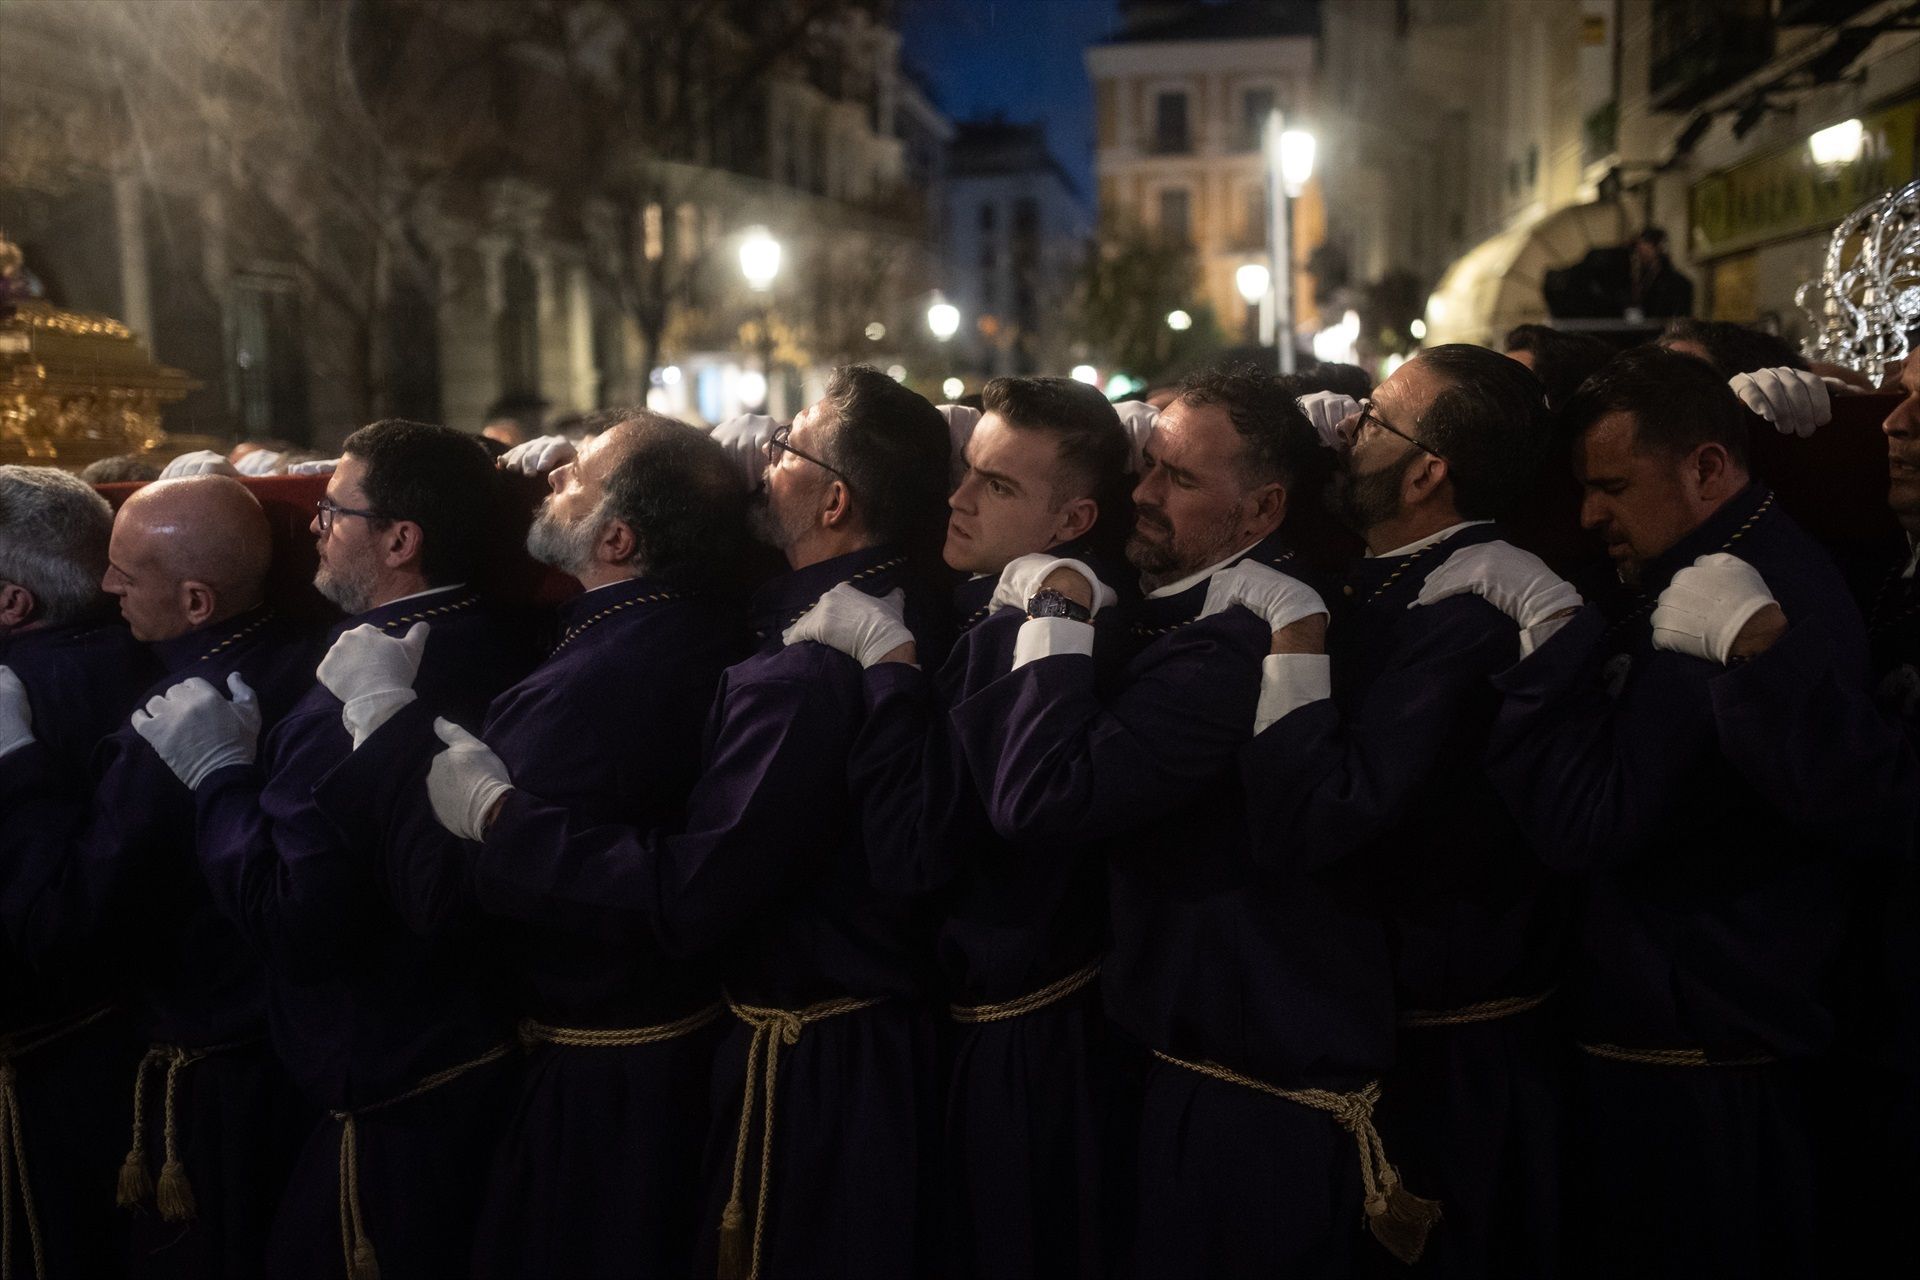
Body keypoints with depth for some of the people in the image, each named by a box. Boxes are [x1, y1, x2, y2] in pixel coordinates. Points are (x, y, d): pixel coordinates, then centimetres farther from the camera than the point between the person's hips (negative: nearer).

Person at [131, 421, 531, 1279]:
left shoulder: (355, 699, -25)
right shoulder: (486, 652, 2)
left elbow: (294, 925, -26)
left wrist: (219, 771, -15)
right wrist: (250, 763, 5)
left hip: (392, 1106, -8)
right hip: (481, 1056, 9)